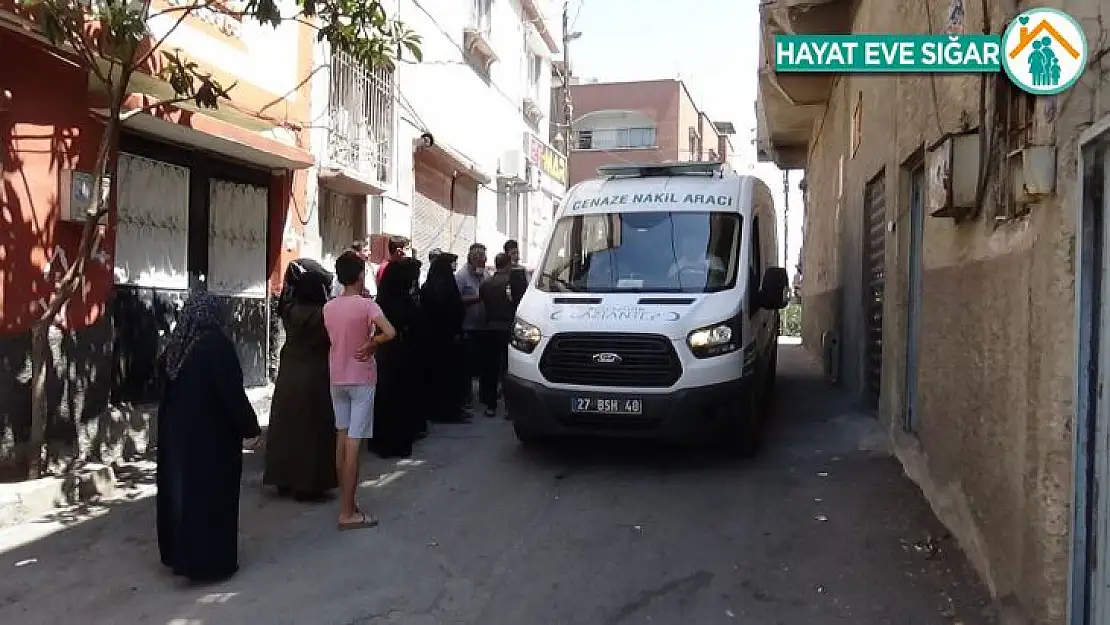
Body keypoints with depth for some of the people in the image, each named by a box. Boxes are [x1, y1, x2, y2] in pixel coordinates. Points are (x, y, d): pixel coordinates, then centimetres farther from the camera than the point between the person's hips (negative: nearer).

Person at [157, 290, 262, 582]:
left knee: (181, 488, 16)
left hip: (177, 430, 7)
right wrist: (249, 428, -14)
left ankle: (177, 552, 28)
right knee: (211, 493, 2)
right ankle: (209, 562, 7)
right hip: (212, 433, -6)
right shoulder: (217, 343, -18)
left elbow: (164, 376, 16)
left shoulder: (176, 343, 1)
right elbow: (232, 391, -20)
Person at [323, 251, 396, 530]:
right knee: (354, 443, -5)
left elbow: (335, 338, 8)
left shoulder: (328, 307, 2)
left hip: (337, 378, 6)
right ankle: (347, 512, -4)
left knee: (342, 438, 15)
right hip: (361, 379, -6)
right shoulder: (366, 304, -15)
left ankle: (346, 501, 22)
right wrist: (369, 344, -13)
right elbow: (390, 333, -29)